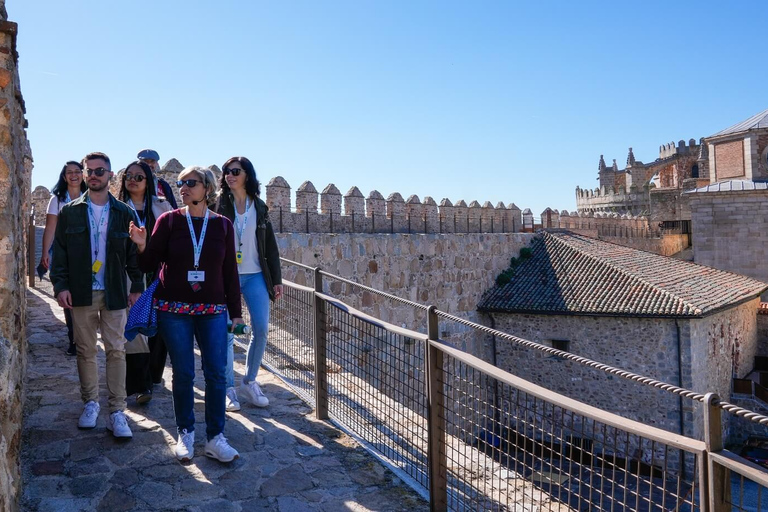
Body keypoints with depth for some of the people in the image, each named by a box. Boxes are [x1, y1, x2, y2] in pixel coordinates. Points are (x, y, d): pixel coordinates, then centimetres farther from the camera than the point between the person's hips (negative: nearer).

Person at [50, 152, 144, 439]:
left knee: (116, 350, -2)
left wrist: (136, 286, 1)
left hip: (114, 293, -1)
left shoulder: (124, 213, 3)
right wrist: (60, 285, -6)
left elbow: (133, 252, 5)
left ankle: (117, 412, 3)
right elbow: (59, 251, 3)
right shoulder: (69, 212, 4)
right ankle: (90, 403, 24)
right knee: (85, 350, 9)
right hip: (81, 293, 1)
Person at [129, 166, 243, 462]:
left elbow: (230, 271, 6)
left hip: (212, 310, 1)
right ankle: (185, 435, 22)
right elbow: (149, 265, 2)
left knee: (216, 373, 0)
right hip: (174, 310, -1)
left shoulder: (222, 225, 3)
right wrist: (142, 246, -19)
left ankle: (215, 438, 11)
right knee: (183, 374, 6)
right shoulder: (168, 221, 0)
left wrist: (235, 311, 5)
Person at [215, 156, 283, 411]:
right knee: (226, 333, 0)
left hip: (255, 276, 2)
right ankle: (228, 388, 11)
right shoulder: (218, 205, 1)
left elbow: (270, 246, 10)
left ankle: (250, 383, 15)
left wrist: (276, 279, 7)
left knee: (261, 329, -2)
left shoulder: (259, 207, 9)